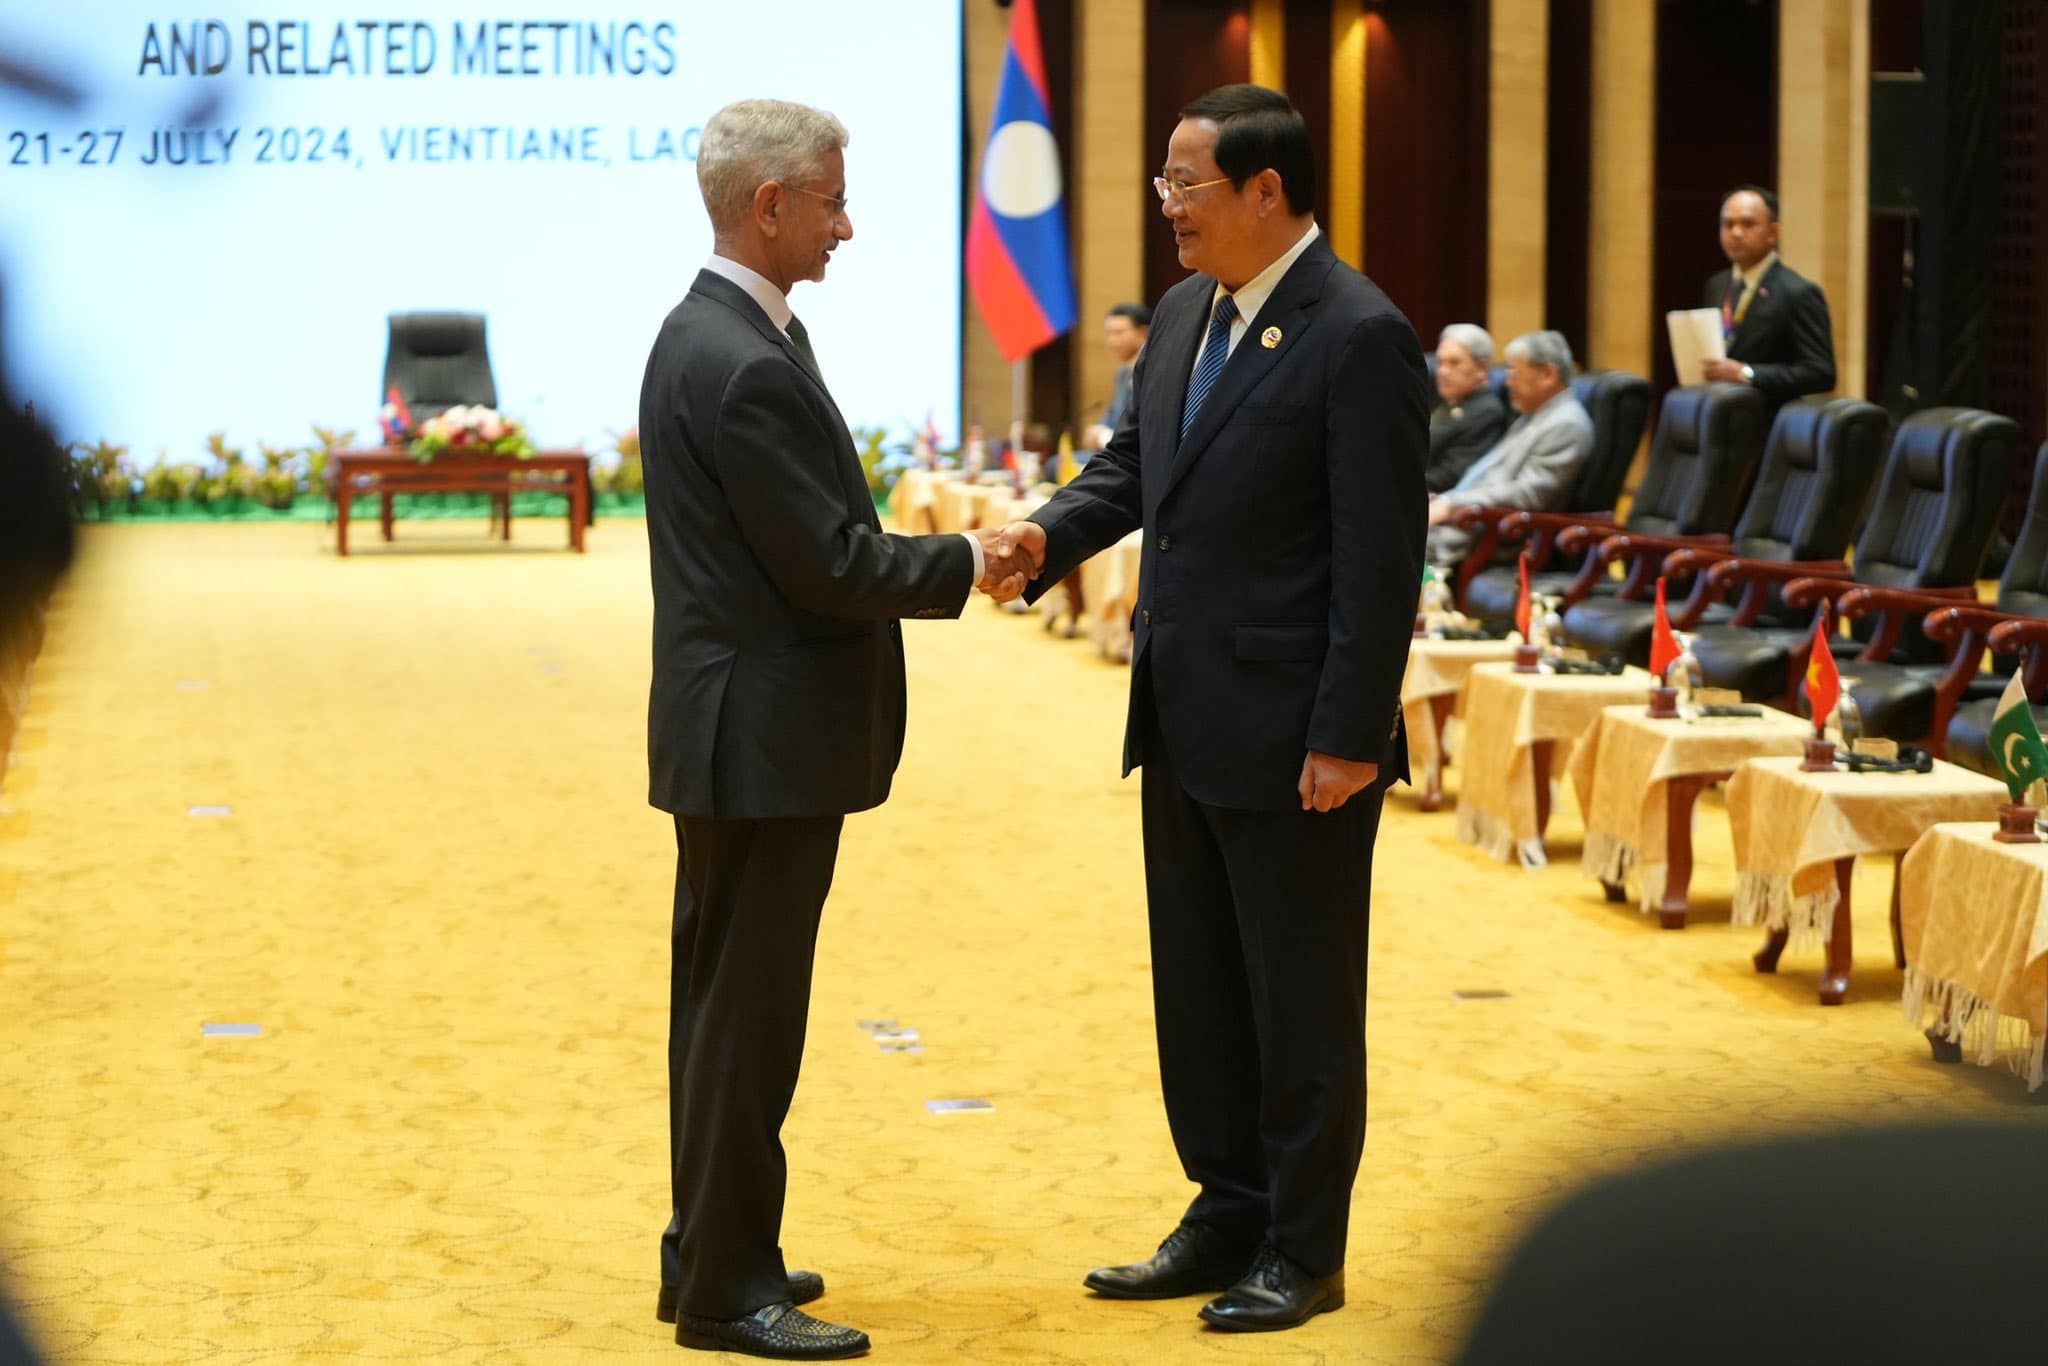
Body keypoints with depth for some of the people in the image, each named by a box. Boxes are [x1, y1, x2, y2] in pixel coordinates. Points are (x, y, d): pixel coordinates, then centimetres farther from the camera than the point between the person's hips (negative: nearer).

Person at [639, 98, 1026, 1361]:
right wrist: (961, 565, -6)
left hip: (744, 734, 10)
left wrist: (939, 557, 9)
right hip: (767, 736, -10)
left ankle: (713, 1254, 26)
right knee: (747, 1014, -3)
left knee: (728, 1004, 16)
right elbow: (832, 565, -20)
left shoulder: (715, 334, 11)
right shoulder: (745, 367, -21)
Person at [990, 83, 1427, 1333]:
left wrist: (1347, 739, -19)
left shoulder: (1359, 338, -16)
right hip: (1185, 720, 8)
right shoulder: (1188, 315, 9)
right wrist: (1051, 532, -4)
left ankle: (1305, 1252, 16)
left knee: (1302, 1000, 5)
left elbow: (1381, 558, -18)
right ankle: (1229, 1220, 28)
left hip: (1292, 737, -8)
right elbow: (1132, 463, 18)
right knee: (1199, 992, 16)